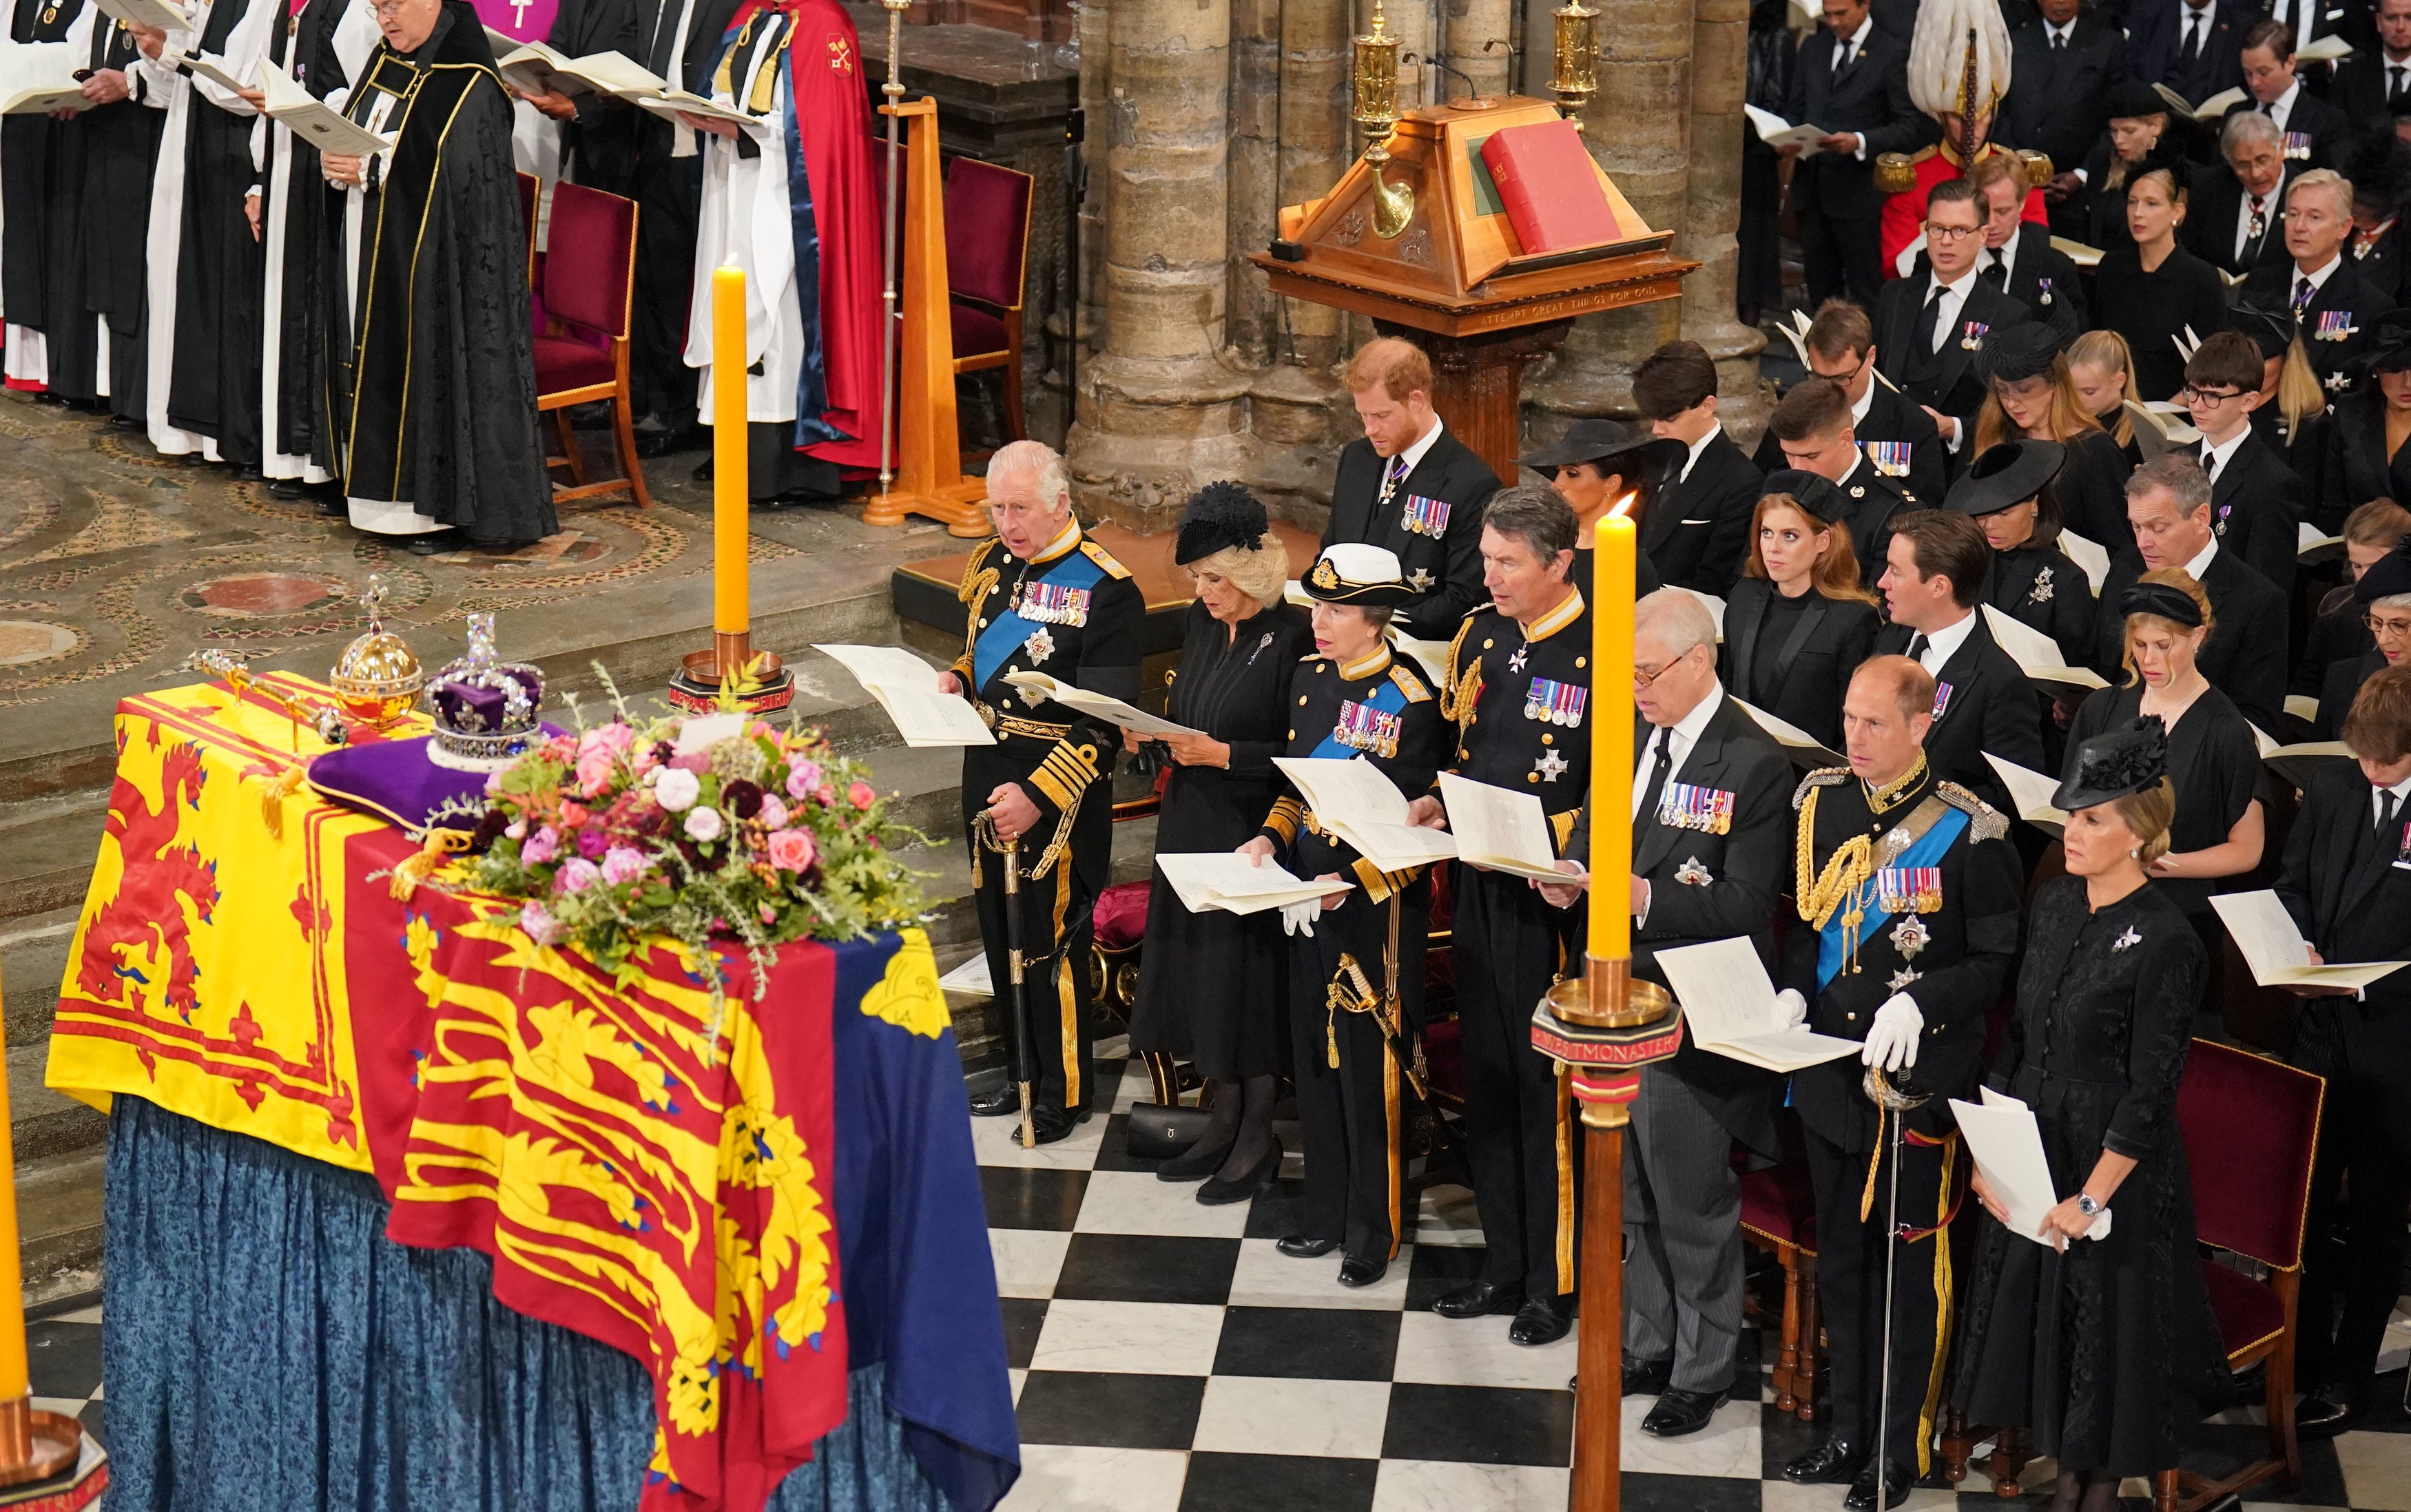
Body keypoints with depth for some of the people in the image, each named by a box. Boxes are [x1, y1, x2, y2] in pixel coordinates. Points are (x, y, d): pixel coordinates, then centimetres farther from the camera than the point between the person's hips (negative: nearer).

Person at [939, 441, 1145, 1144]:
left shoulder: (1104, 591, -18)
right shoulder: (991, 565, 5)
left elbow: (1104, 724, -20)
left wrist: (1038, 795, -27)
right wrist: (957, 679, 0)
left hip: (1060, 794, -7)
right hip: (989, 774, 7)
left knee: (1051, 942, 2)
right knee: (1001, 931, 17)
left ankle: (1065, 1090, 18)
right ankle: (1025, 1068, 34)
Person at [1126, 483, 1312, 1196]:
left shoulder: (1290, 640, -16)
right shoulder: (1200, 625, 7)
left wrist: (1223, 755, -22)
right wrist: (1150, 739, -3)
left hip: (1252, 835, -8)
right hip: (1191, 828, 8)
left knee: (1246, 972, 0)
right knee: (1201, 975, 12)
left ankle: (1258, 1137, 14)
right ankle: (1223, 1124, 25)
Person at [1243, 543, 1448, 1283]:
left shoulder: (1407, 702, -16)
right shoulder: (1309, 676, 5)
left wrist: (1355, 881, -24)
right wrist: (1271, 836, 0)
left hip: (1378, 908, -7)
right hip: (1308, 895, 7)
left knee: (1371, 1066, 1)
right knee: (1316, 1057, 14)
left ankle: (1373, 1232, 13)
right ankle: (1327, 1214, 27)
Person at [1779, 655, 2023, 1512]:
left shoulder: (1968, 831, -13)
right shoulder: (1819, 802, 3)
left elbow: (1997, 962, -9)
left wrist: (1921, 1002, -24)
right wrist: (1791, 988, -1)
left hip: (1920, 1080, -5)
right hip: (1828, 1069, 5)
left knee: (1909, 1264, 5)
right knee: (1839, 1254, 17)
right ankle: (1847, 1429, 31)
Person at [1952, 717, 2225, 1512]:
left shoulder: (2164, 941, -19)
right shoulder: (2053, 903, 1)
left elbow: (2151, 1090, -17)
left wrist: (2092, 1197, -16)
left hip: (2116, 1161, -7)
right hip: (2033, 1145, 7)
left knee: (2108, 1317, 7)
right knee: (2032, 1304, 15)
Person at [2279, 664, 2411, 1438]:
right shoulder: (2333, 787, 1)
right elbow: (2292, 881, 13)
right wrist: (2302, 947, -4)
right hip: (2321, 1029, 5)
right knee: (2306, 1198, 16)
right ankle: (2304, 1351, 33)